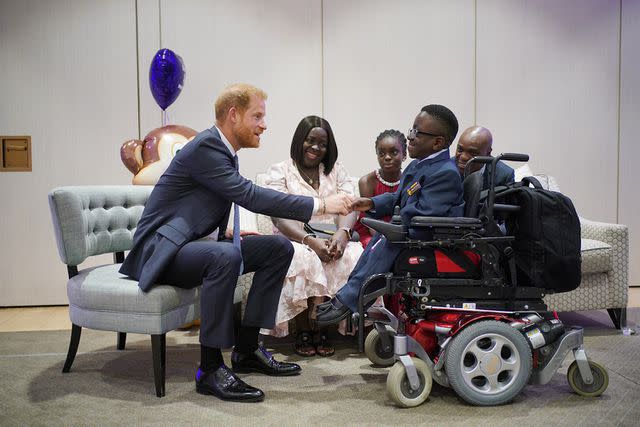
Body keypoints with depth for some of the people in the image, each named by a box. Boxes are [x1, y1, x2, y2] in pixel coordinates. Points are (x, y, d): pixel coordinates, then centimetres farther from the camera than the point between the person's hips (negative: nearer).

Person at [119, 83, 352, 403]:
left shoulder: (223, 150, 11)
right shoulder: (204, 147, -19)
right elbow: (251, 196, -28)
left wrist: (225, 231, 5)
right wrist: (321, 205, -28)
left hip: (194, 243, 10)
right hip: (161, 249, -10)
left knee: (280, 247, 1)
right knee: (225, 256, -39)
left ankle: (246, 349, 4)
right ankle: (210, 369, -27)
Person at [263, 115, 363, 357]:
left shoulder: (336, 171, 17)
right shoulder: (280, 171, 6)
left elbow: (349, 208, 2)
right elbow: (279, 217, -8)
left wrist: (342, 233, -21)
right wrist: (310, 240, -24)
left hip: (332, 241, 3)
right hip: (294, 241, -3)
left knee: (353, 257, -29)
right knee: (304, 259, -36)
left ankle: (322, 328, -18)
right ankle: (302, 332, -19)